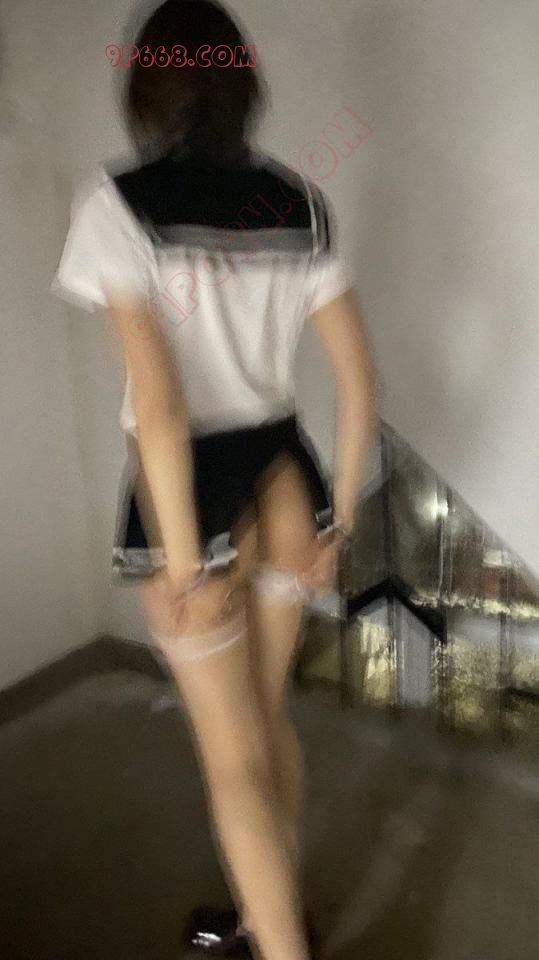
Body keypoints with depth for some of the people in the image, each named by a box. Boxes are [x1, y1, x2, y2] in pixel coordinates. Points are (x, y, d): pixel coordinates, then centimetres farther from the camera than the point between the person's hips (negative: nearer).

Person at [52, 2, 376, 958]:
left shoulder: (118, 203, -13)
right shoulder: (301, 204, 3)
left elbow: (159, 402, -21)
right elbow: (357, 381, 1)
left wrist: (183, 558, -14)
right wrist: (338, 513, 9)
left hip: (196, 490, -5)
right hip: (283, 479, 6)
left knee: (233, 756, 13)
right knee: (267, 715, 25)